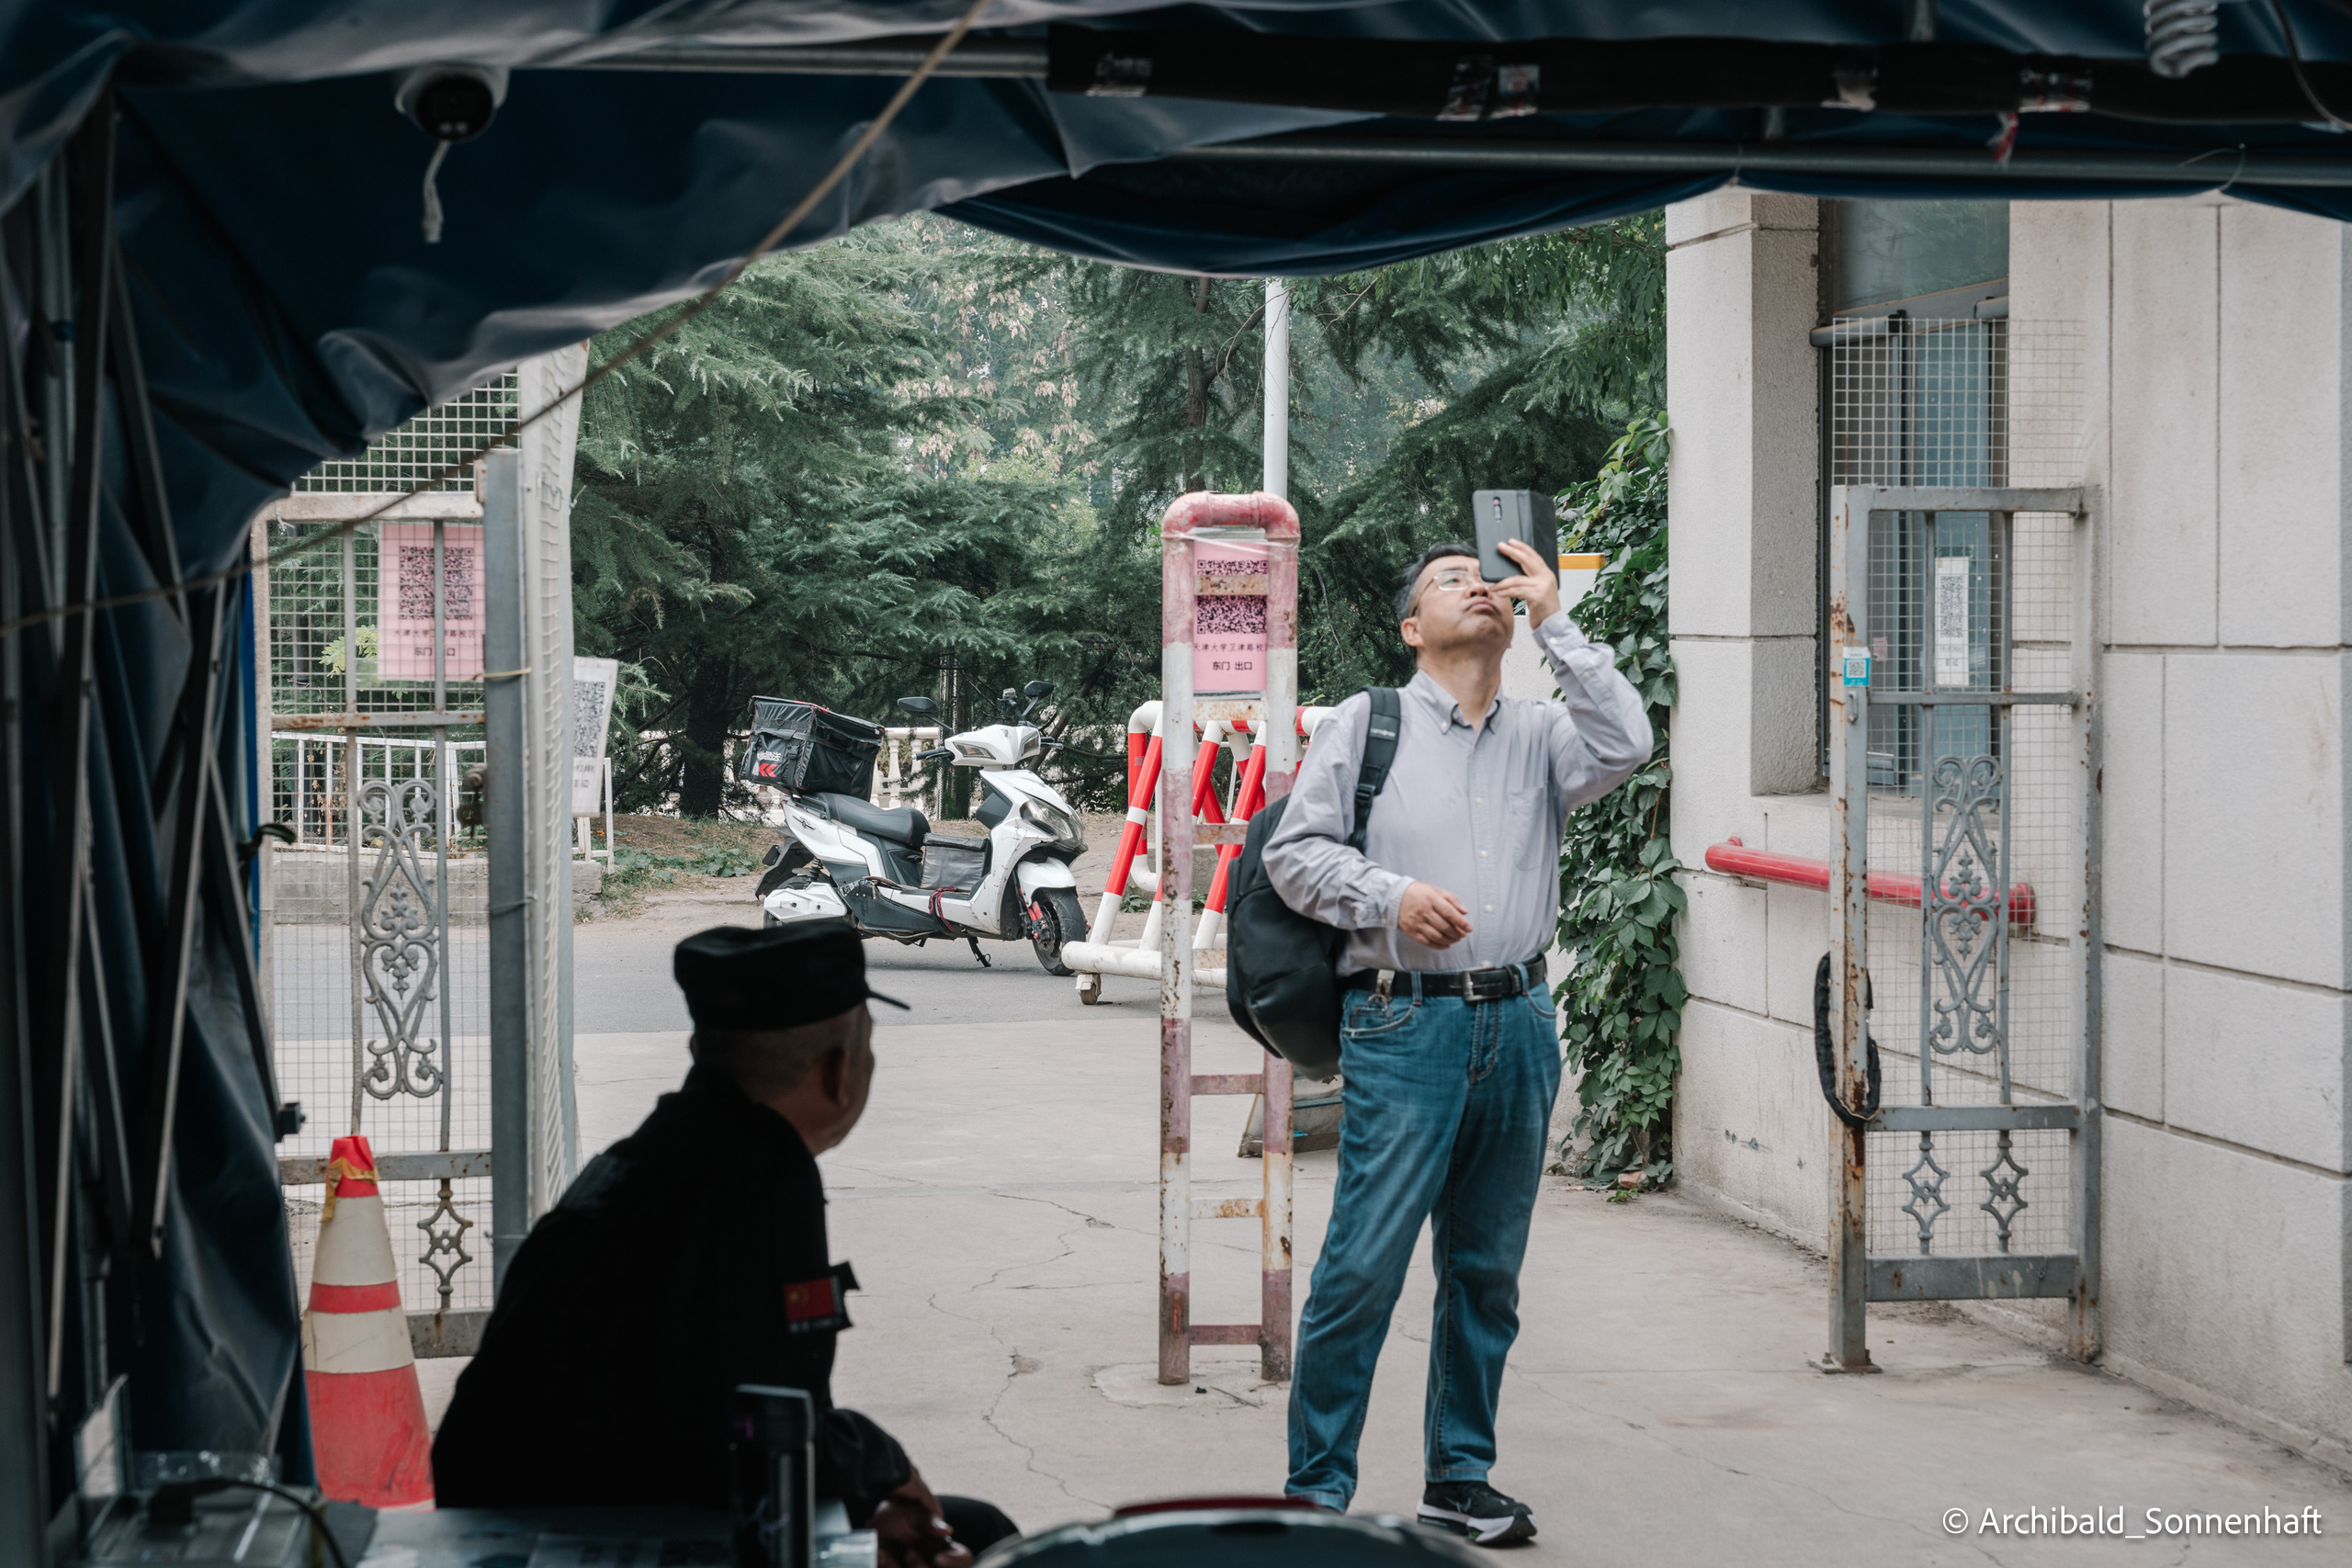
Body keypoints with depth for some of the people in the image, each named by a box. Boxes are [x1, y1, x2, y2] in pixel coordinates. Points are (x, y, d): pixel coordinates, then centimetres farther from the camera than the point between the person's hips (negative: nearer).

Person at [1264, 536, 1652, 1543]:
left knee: (1487, 1272, 10)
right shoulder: (1368, 722, 7)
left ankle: (1459, 1482, 21)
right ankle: (1315, 1490, 0)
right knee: (1363, 1266, -9)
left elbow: (1625, 745, -6)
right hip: (1405, 1025, -4)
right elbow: (1293, 852, 3)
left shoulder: (1539, 733, 14)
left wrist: (1555, 621, -2)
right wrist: (1391, 896, -13)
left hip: (1520, 1024, 4)